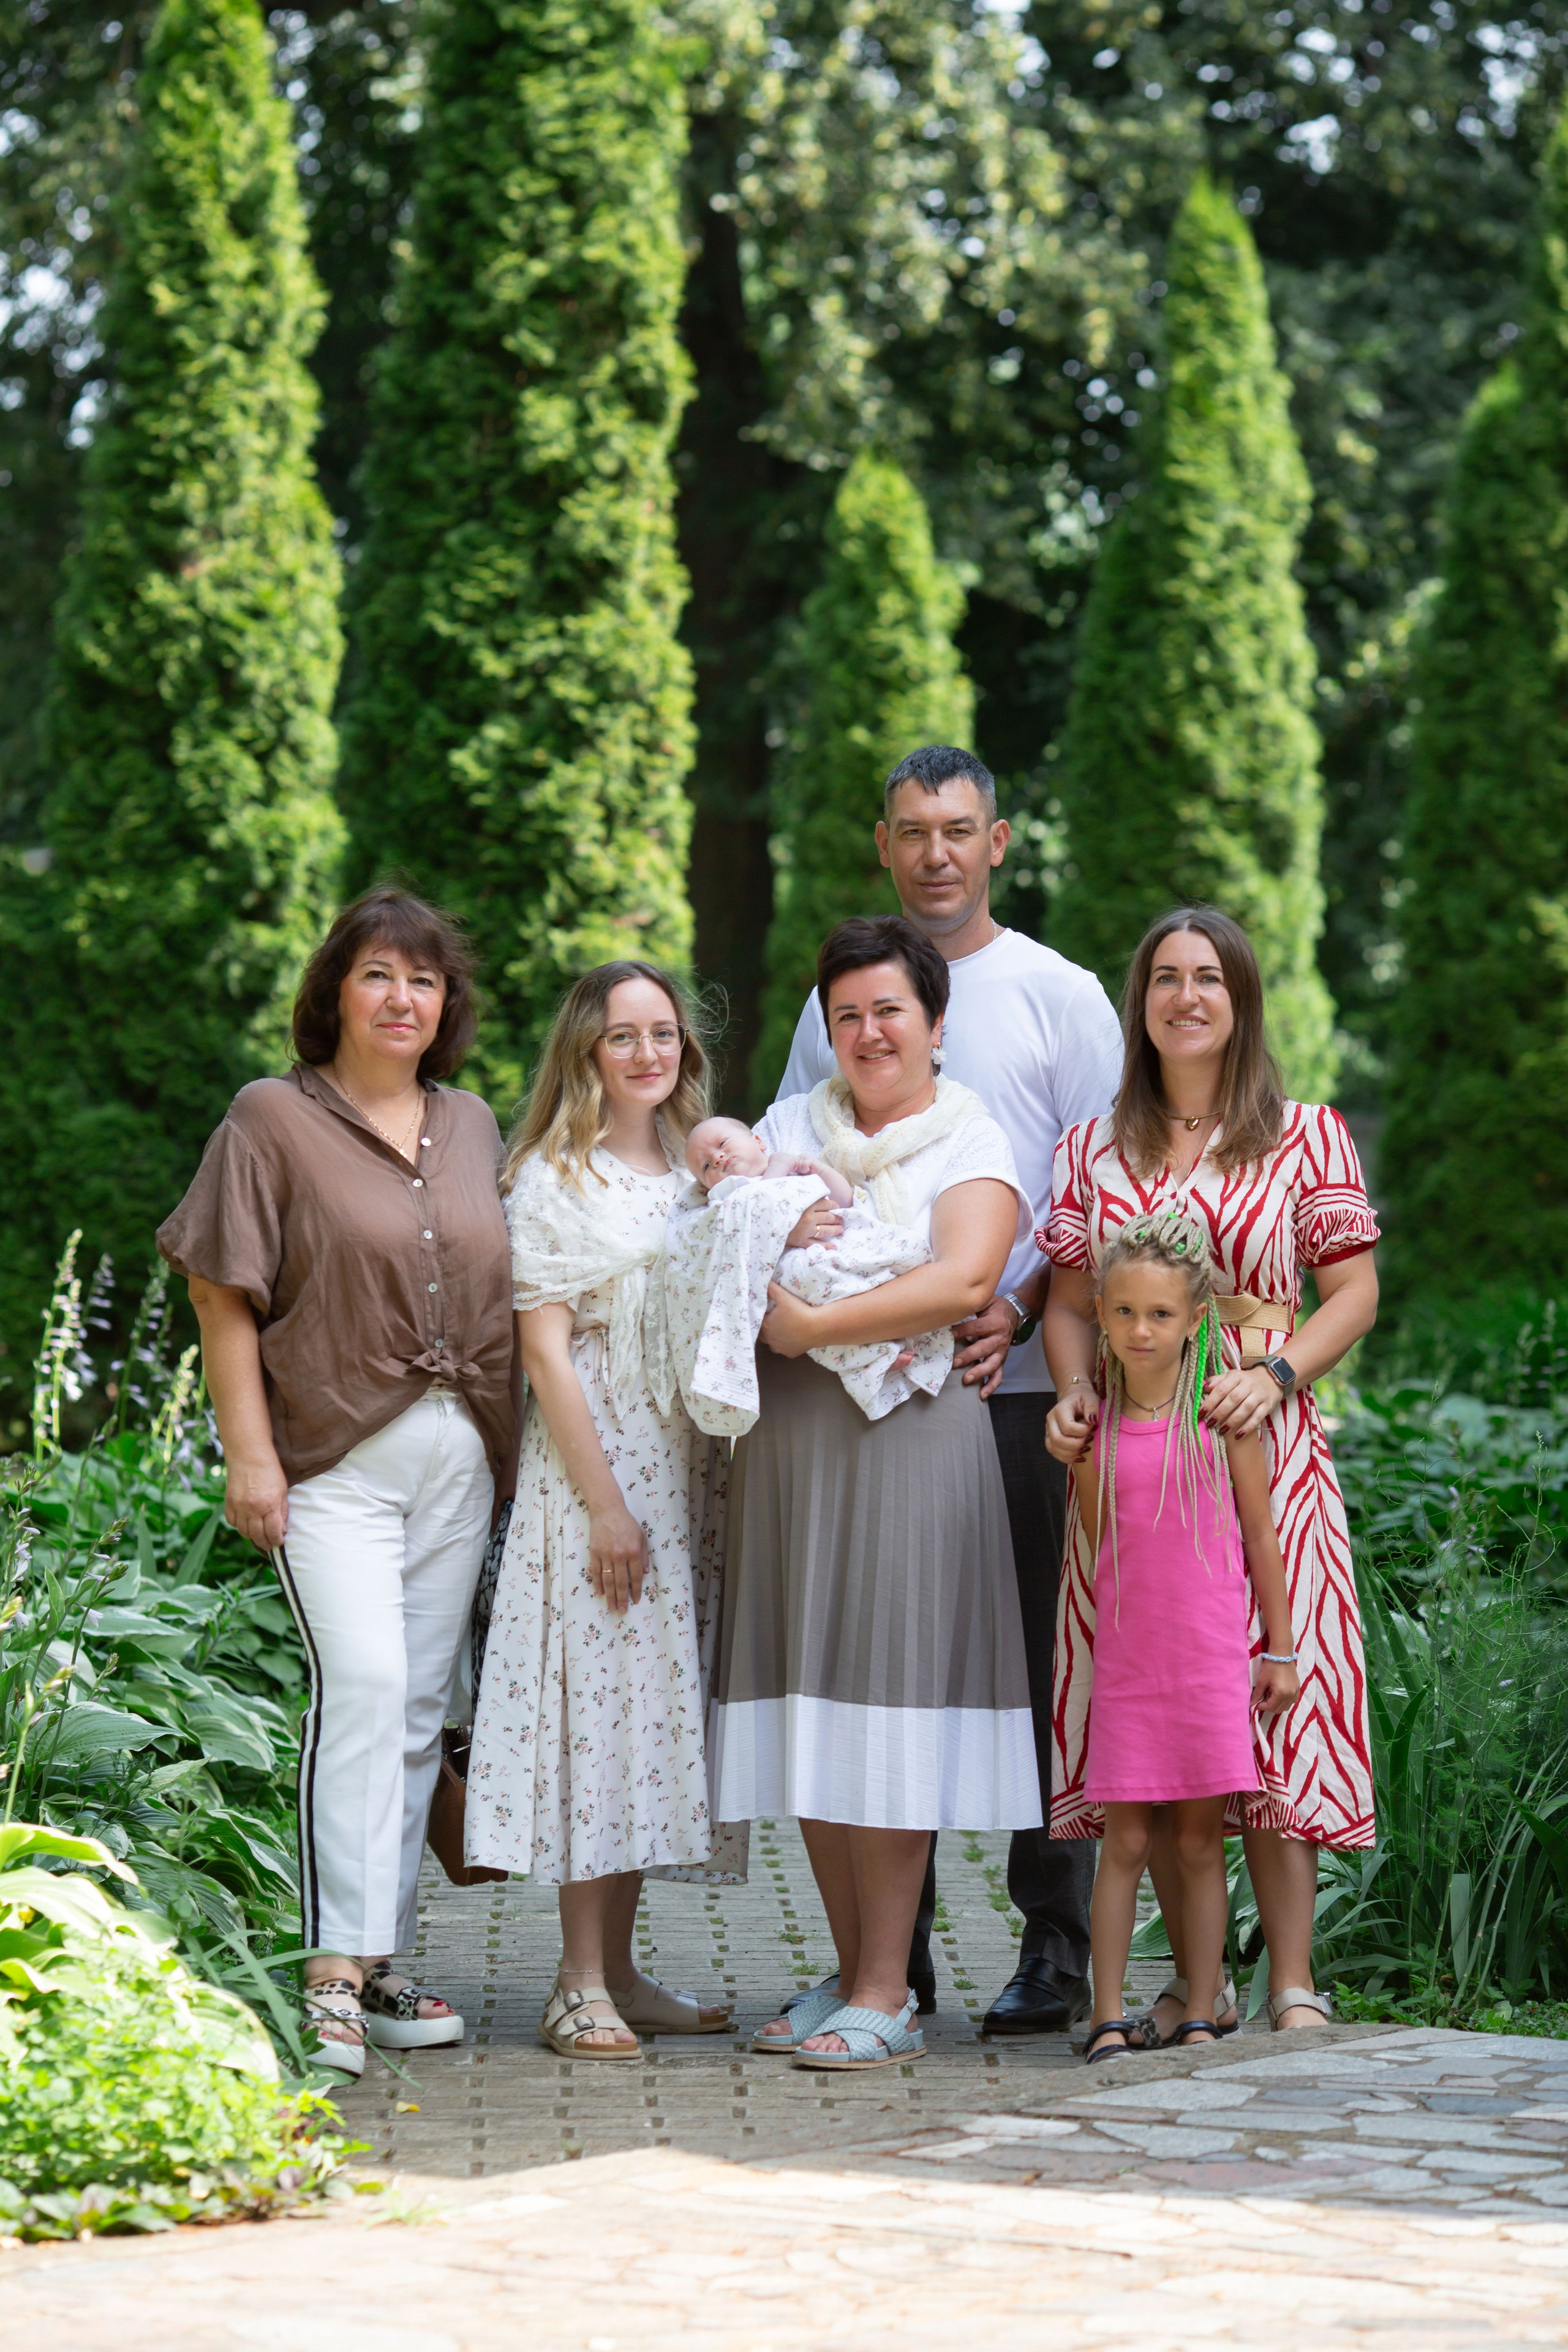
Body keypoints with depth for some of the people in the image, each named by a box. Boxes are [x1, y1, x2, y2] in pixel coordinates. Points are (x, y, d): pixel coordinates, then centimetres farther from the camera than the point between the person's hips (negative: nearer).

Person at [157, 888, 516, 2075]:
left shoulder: (473, 1125, 14)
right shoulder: (274, 1119, -1)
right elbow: (224, 1295, -3)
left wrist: (509, 1445, 13)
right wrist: (249, 1451, -11)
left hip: (460, 1458, 6)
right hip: (336, 1454, -6)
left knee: (420, 1706, 7)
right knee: (363, 1681, -18)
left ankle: (380, 1961, 15)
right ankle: (335, 1974, -18)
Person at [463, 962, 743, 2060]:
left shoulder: (697, 1172, 15)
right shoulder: (553, 1179, -4)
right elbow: (547, 1350, -10)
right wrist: (606, 1503, -15)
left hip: (690, 1466, 6)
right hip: (595, 1466, -6)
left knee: (660, 1705, 7)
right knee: (599, 1699, -9)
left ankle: (621, 1969, 12)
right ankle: (581, 1981, -6)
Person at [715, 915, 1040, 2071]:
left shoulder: (972, 1141, 2)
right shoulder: (790, 1128, 17)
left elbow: (965, 1280, -15)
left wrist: (815, 1323, -17)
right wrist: (771, 1241, -9)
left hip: (910, 1440, -5)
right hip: (792, 1441, 5)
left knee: (887, 1694, -8)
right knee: (811, 1705, 4)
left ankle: (885, 1995, -5)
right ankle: (853, 1973, 13)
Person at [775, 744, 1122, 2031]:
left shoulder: (1060, 995, 5)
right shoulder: (836, 1002, 15)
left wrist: (1017, 1310, -14)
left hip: (1022, 1382, -3)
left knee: (1041, 1659, -3)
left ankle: (1057, 1947, 4)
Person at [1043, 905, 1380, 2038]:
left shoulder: (1306, 1136, 5)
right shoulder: (1093, 1150, 13)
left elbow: (1355, 1293, 3)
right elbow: (1069, 1302, 15)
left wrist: (1274, 1374, -12)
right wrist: (1074, 1392, -4)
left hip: (1260, 1448, -3)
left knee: (1274, 1692, -7)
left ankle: (1294, 1984, -2)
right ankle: (1194, 1981, 10)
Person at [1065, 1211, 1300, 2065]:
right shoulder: (1093, 1429, 2)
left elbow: (1260, 1534, 3)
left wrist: (1279, 1650, 4)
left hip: (1212, 1660, -1)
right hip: (1125, 1664, 1)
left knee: (1200, 1843, 4)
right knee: (1125, 1841, 1)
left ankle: (1200, 2017, 11)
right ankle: (1109, 2018, 5)